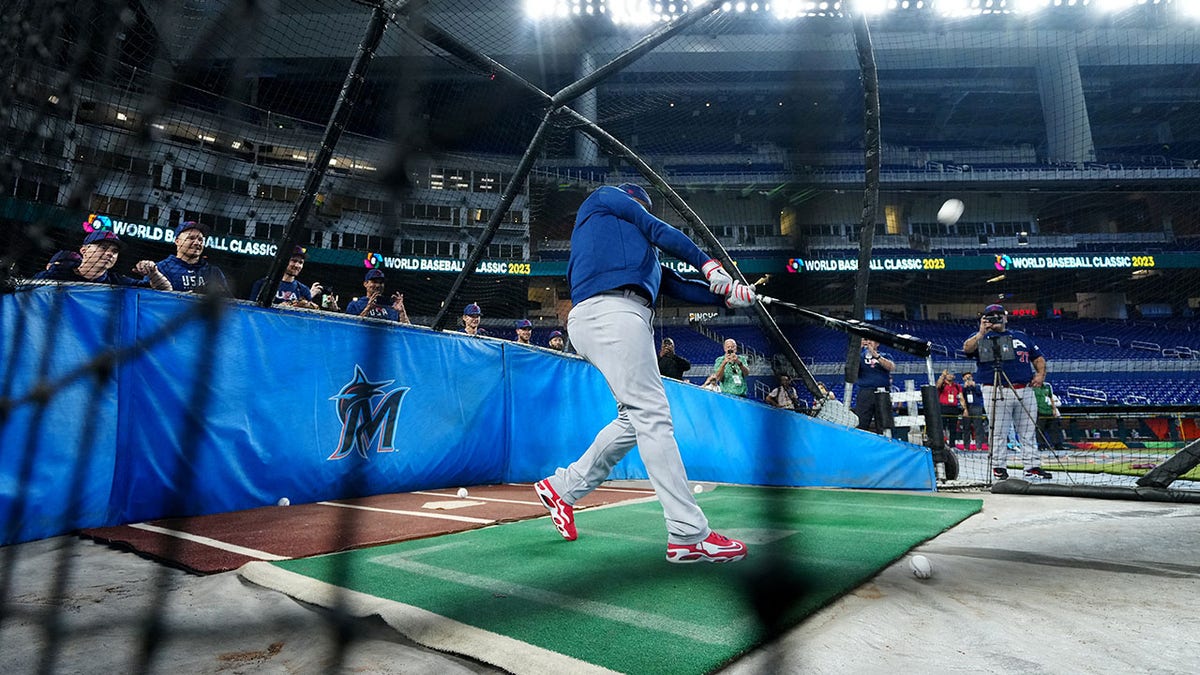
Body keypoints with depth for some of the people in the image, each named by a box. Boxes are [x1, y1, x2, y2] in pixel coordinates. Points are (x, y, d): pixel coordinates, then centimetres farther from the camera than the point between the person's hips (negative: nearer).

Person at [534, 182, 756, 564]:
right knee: (652, 414, -15)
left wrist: (727, 296, 12)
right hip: (610, 312, -9)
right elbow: (660, 231, 8)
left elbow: (679, 288, 25)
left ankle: (562, 488, 18)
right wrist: (709, 265, 11)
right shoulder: (605, 196, 20)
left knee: (636, 418, 7)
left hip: (626, 318, 9)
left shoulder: (643, 253, 37)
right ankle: (689, 535, -15)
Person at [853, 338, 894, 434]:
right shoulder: (861, 356, 16)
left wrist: (875, 354, -15)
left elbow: (891, 367, -7)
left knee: (883, 427, 0)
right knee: (860, 425, -8)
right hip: (865, 393, 0)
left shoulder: (885, 356, 15)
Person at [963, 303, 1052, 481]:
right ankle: (999, 466, 6)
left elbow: (1038, 358, 21)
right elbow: (967, 348, -13)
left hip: (1025, 391, 4)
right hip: (996, 392, -4)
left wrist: (1040, 374, 4)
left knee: (1028, 433, 7)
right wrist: (982, 332, -22)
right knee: (998, 432, -2)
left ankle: (1033, 467, 12)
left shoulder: (1021, 337, 22)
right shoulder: (981, 337, 8)